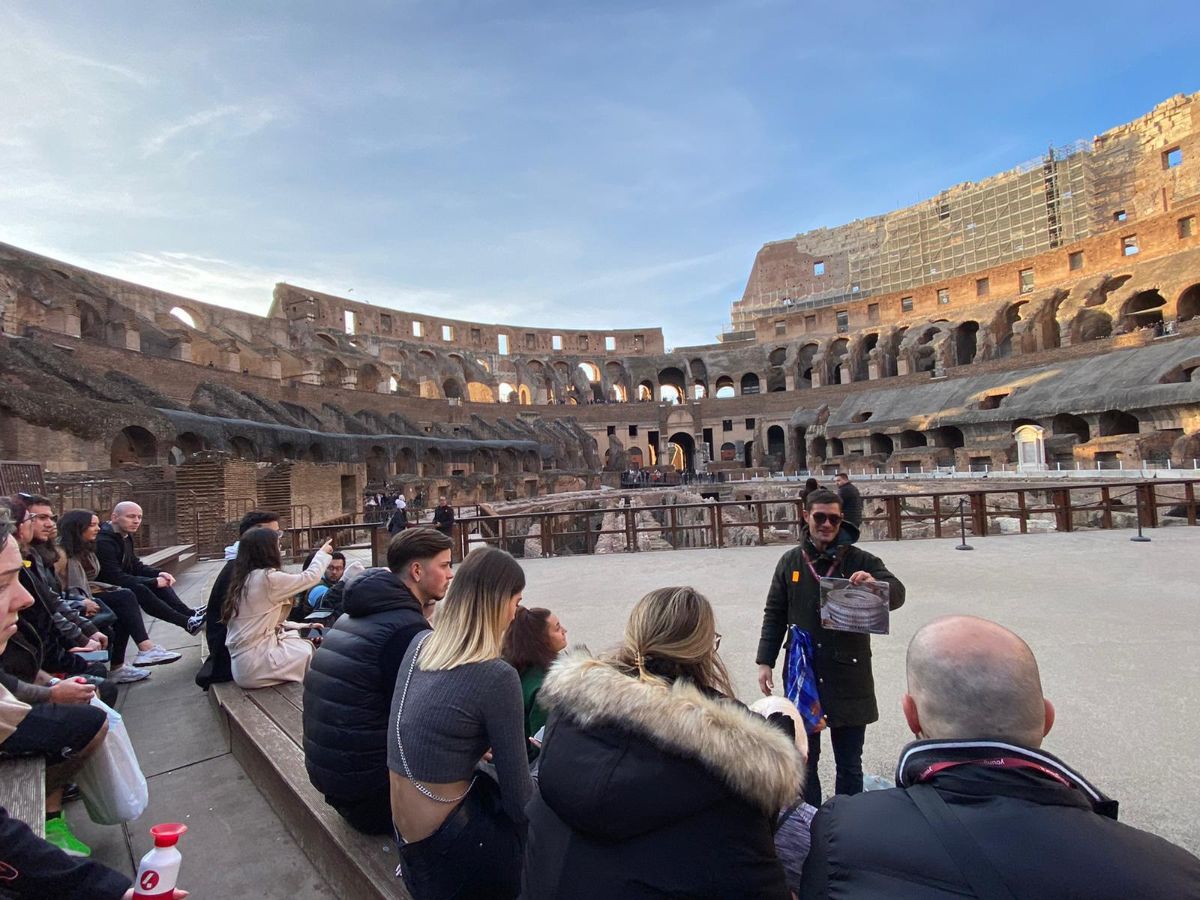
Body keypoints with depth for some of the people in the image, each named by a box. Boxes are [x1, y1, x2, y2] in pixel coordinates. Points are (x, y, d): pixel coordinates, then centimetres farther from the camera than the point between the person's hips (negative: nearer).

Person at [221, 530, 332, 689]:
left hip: (242, 662, 8)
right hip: (254, 666, -8)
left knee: (308, 640, 14)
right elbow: (311, 576, -6)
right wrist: (322, 553, 12)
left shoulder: (243, 578, 10)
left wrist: (304, 627, 12)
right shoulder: (267, 578, -17)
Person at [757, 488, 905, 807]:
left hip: (849, 675, -1)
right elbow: (774, 615, 8)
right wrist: (765, 661, 4)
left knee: (849, 764, 13)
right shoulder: (790, 561, 3)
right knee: (804, 760, 15)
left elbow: (897, 594, -14)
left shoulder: (860, 561, -3)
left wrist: (875, 583, -36)